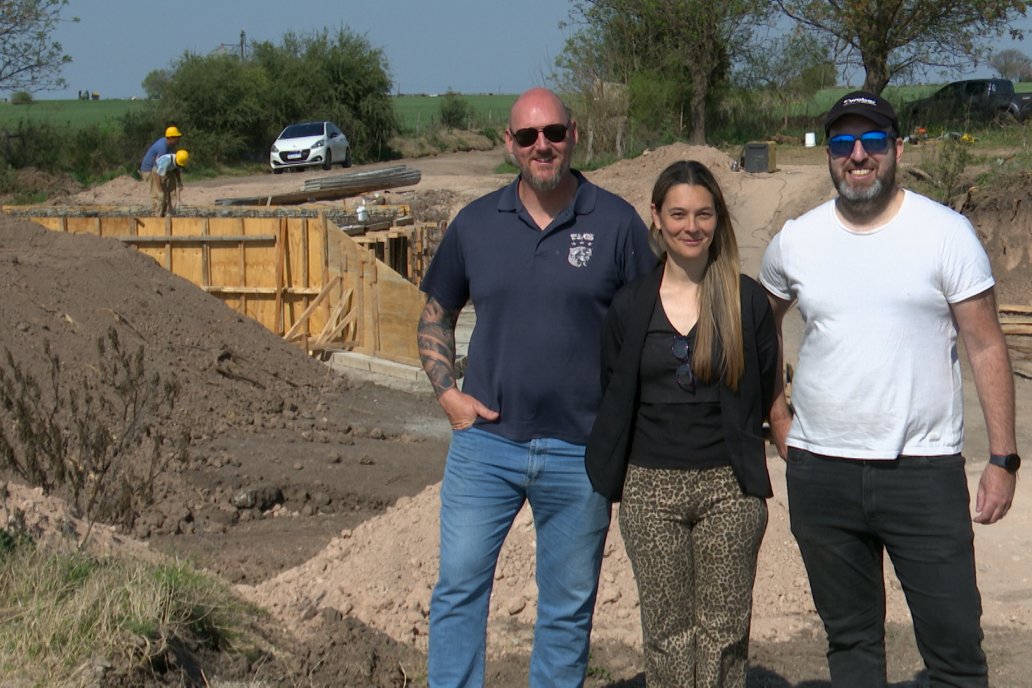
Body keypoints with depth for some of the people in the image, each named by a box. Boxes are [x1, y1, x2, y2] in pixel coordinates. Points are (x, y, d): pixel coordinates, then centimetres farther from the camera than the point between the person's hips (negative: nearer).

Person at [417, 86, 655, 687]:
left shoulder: (616, 223, -1)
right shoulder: (476, 222, 5)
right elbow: (436, 315, 15)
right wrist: (447, 393, 2)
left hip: (581, 452, -1)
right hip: (486, 442, 1)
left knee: (569, 607, 9)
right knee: (459, 587, 1)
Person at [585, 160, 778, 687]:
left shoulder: (746, 299, 1)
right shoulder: (630, 304, 4)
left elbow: (765, 392, 8)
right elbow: (611, 396, 11)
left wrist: (741, 453, 6)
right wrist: (608, 473, 8)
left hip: (728, 487, -1)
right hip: (650, 488, 1)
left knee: (724, 630, 3)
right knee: (667, 633, 4)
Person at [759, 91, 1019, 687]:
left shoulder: (947, 233, -3)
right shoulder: (796, 241, 5)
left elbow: (986, 347, -3)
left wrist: (1004, 459, -7)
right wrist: (776, 415, 12)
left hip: (925, 470, -3)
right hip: (820, 474, 3)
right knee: (851, 640, 14)